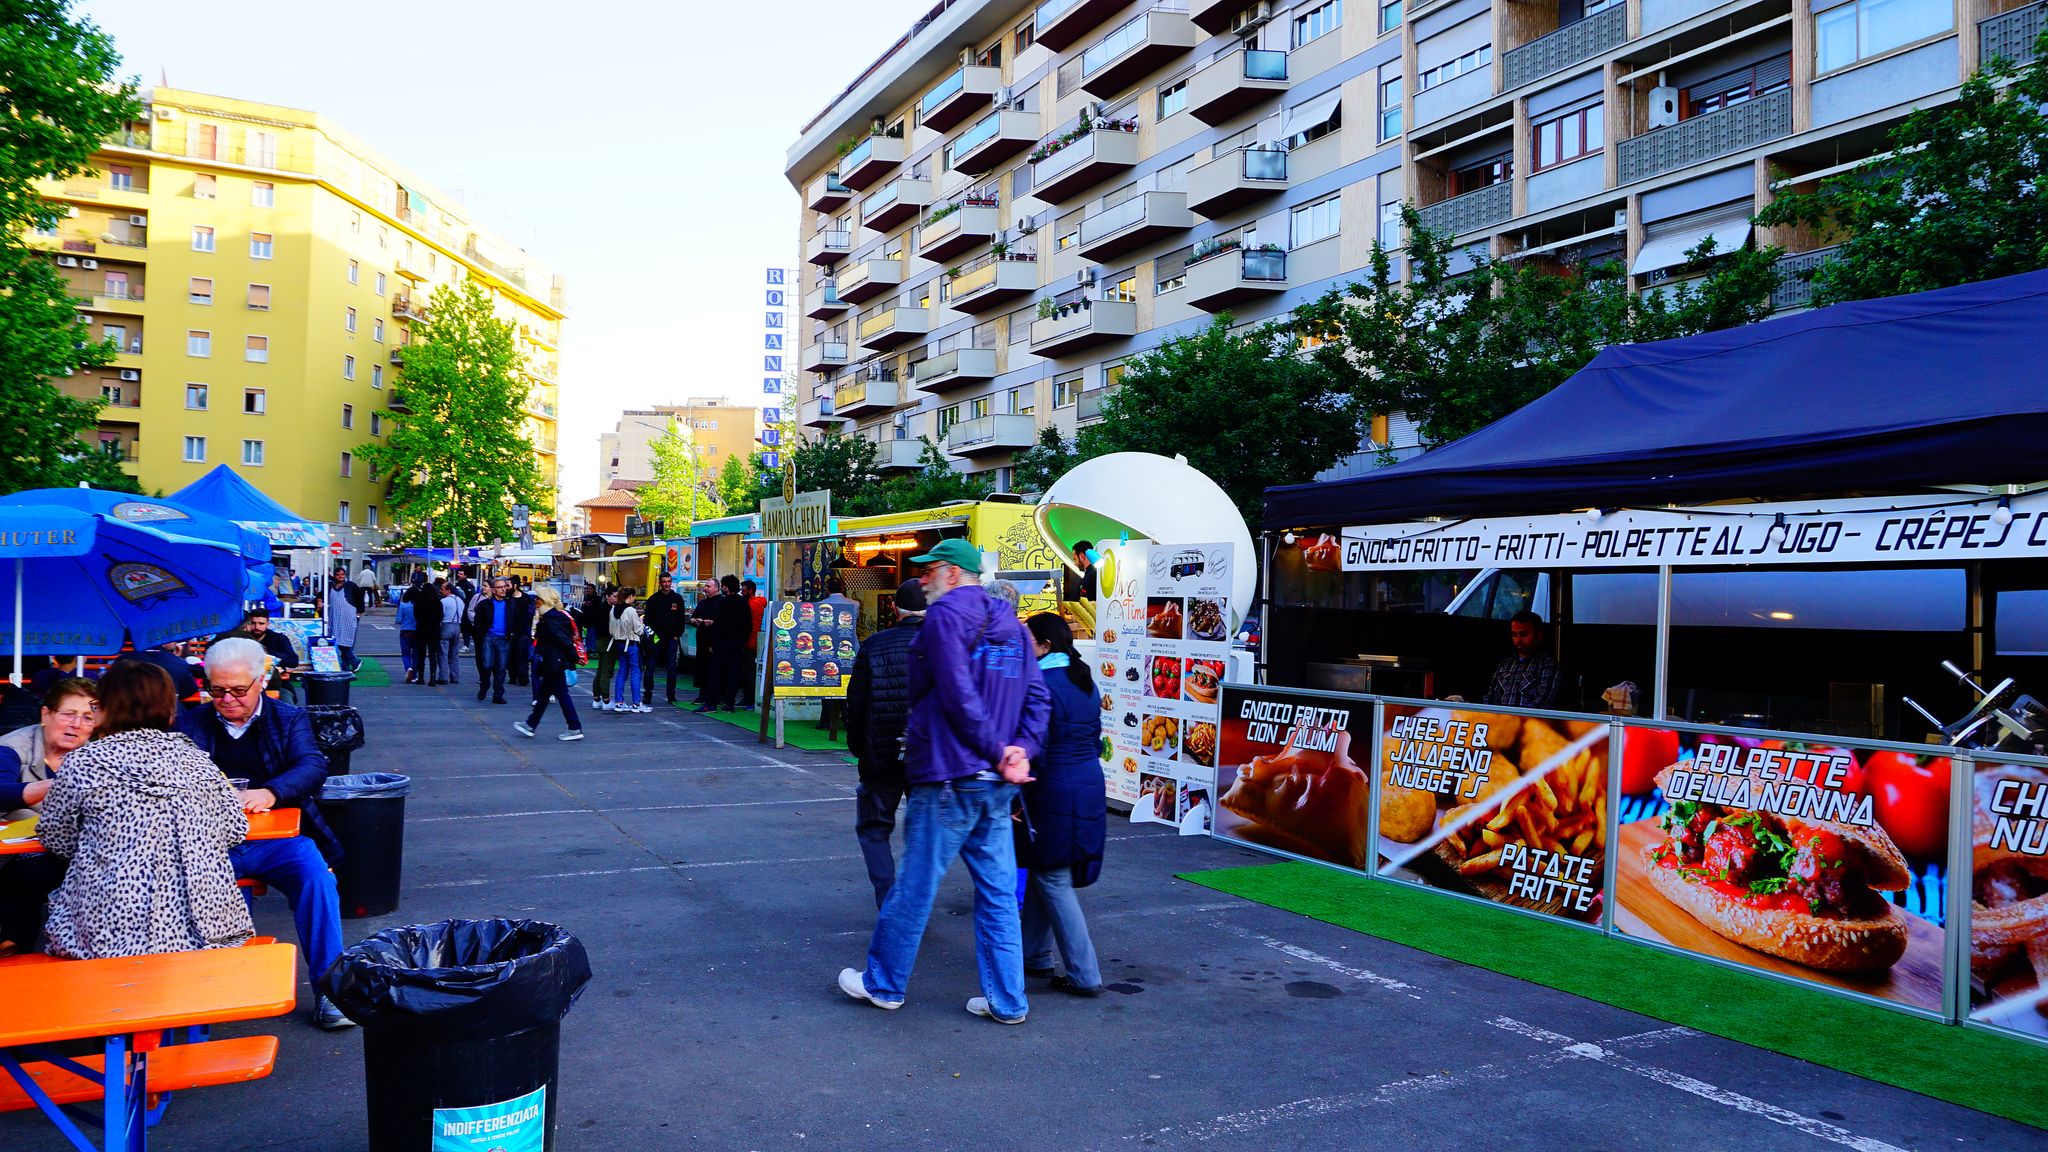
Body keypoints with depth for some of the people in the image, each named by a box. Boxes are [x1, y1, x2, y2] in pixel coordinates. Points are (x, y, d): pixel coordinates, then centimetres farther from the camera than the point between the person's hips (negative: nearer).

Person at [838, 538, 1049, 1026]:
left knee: (914, 888, 6)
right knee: (998, 893, 10)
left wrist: (996, 750, -13)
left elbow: (959, 696, -19)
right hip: (997, 785, 8)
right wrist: (1020, 750, -3)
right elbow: (1037, 698, 8)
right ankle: (1007, 1000, 15)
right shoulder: (1009, 623, 14)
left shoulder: (946, 615, -10)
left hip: (947, 780, -8)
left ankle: (883, 983, 20)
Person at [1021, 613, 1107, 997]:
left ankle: (1084, 975, 1)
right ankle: (1034, 955, 31)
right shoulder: (1085, 681, 10)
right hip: (1090, 787, 9)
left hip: (1054, 792, -9)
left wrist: (1018, 795, -11)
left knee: (1053, 880, 0)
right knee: (1042, 870, 20)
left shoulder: (1041, 684, -16)